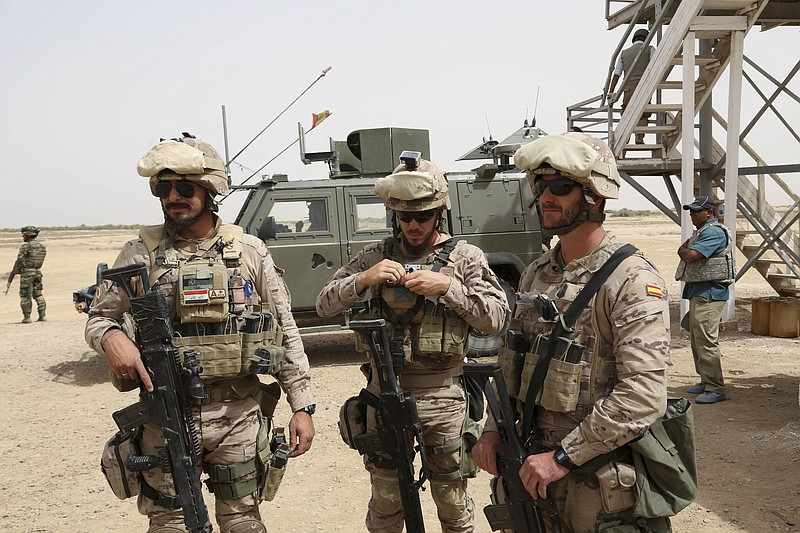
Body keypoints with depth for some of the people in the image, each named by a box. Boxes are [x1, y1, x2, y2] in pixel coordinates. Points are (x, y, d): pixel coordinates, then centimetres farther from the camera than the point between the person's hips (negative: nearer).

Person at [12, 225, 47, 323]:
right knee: (38, 294, 14)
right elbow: (40, 261, 10)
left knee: (25, 295, 2)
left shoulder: (26, 246, -13)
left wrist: (16, 270, 3)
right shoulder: (42, 246, 8)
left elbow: (20, 260, -11)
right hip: (38, 272, 7)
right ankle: (42, 315, 9)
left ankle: (27, 317, 2)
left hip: (27, 272, -6)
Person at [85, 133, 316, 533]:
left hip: (237, 415, 1)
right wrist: (111, 337, -17)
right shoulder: (142, 252, 1)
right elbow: (98, 318, 7)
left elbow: (285, 332, 5)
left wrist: (302, 406, 1)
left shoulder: (250, 251, 3)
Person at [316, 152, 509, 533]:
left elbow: (495, 318, -9)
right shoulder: (375, 255, 4)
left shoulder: (465, 257, -1)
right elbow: (325, 305, 2)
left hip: (443, 397, -2)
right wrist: (363, 279, -16)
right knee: (385, 501, 16)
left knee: (452, 501, 13)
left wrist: (447, 286, -21)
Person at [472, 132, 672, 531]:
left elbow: (643, 396, -24)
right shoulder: (536, 274, 8)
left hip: (601, 486, -7)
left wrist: (563, 458, -22)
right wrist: (493, 429, 4)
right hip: (535, 471, 7)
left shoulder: (632, 281, -16)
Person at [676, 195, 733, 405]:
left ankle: (716, 389, -7)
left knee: (706, 341, -11)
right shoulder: (702, 231, 20)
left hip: (708, 293, -11)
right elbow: (685, 252, 20)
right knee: (696, 339, 16)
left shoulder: (713, 232, -15)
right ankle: (706, 381, 26)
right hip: (698, 292, 11)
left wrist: (682, 250, -4)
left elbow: (690, 255, -23)